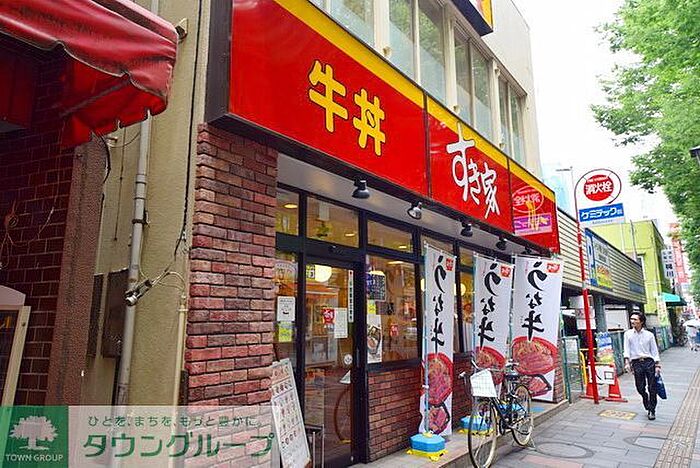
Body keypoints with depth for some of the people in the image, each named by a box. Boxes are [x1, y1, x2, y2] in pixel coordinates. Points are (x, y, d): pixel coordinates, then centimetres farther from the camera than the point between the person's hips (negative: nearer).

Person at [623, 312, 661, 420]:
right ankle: (647, 407, 25)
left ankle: (652, 410, 13)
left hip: (649, 362, 0)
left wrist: (657, 365, 2)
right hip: (636, 363, 0)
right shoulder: (628, 334, 4)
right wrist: (627, 362, -9)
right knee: (640, 388, 3)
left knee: (652, 388, 0)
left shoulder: (649, 335, 3)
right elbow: (627, 349, 1)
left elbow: (654, 350, 7)